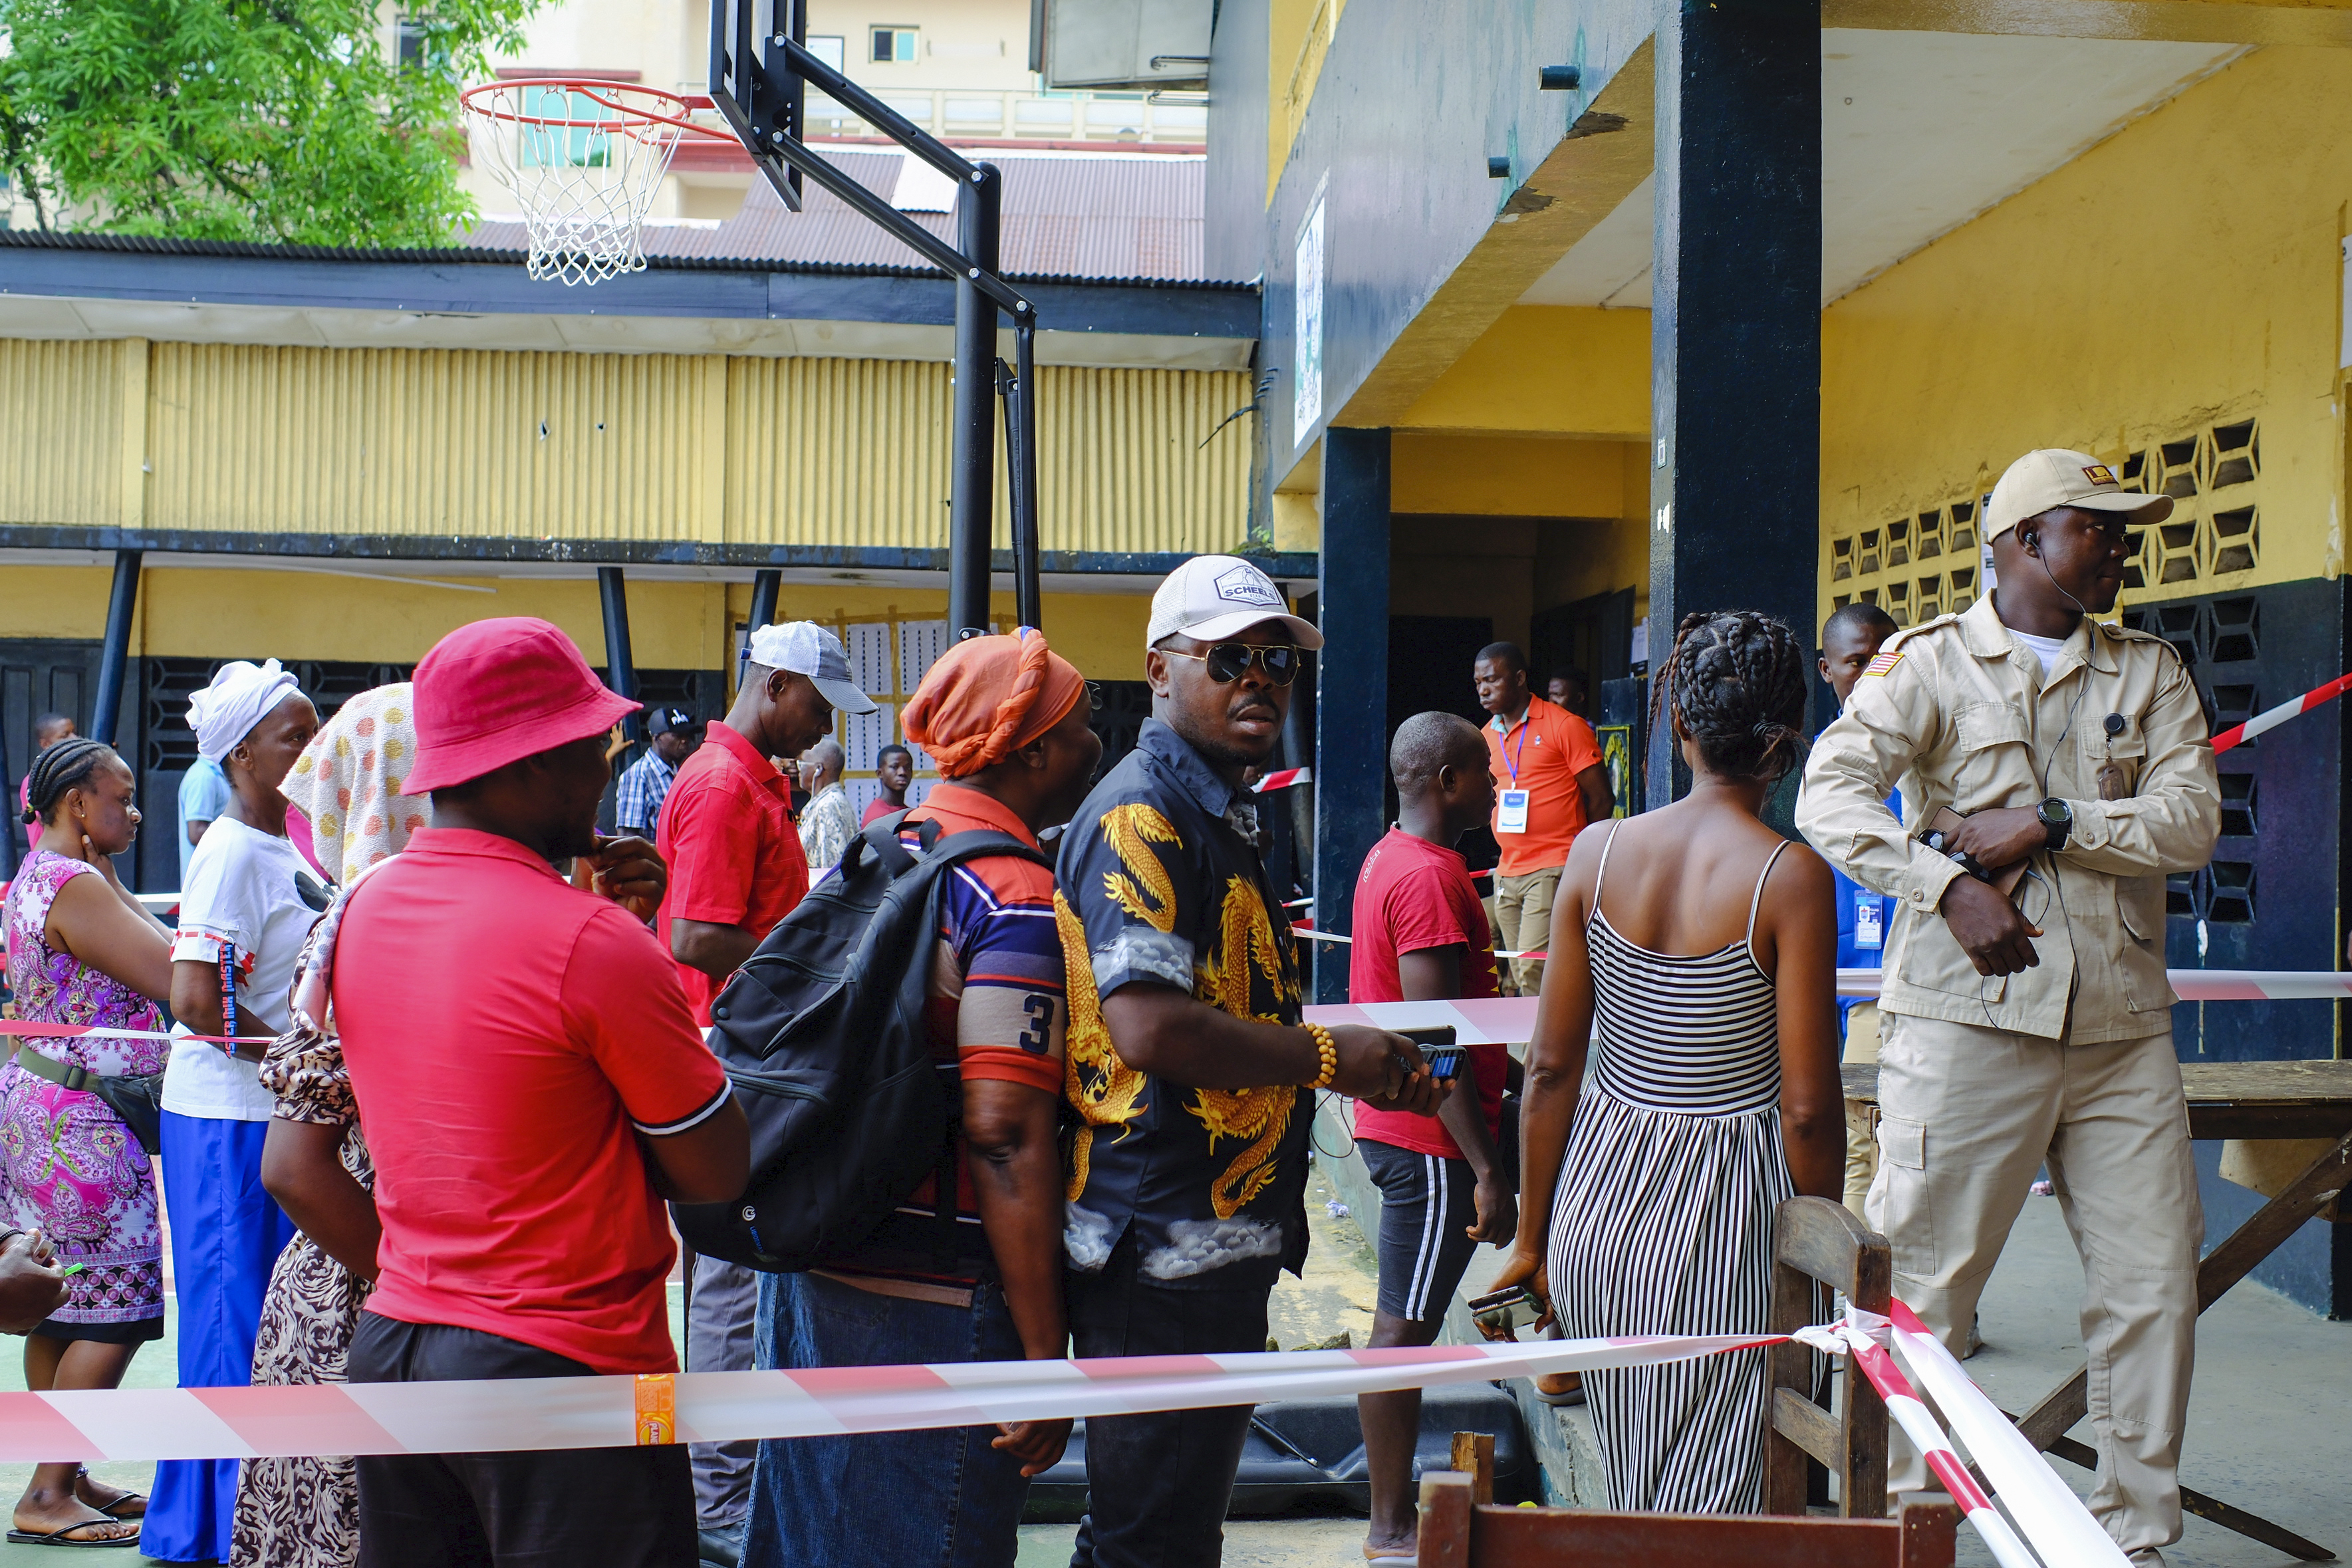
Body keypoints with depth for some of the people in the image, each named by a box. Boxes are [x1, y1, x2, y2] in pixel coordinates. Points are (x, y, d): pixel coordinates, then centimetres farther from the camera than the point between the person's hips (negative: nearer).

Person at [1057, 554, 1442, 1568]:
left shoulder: (1221, 816, 17)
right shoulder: (1141, 815, -15)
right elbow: (1150, 1027, -26)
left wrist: (1365, 1067, 11)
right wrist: (1329, 1056, -15)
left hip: (1218, 1238, 10)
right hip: (1165, 1247, -10)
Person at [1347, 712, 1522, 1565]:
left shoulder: (1390, 858, 13)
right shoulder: (1431, 877, -20)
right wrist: (1487, 1169, -23)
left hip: (1395, 1128, 10)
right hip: (1432, 1138, -10)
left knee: (1405, 1319, 17)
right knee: (1405, 1327, -3)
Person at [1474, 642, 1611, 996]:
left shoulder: (1565, 727, -5)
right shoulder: (1487, 736, 14)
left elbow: (1601, 799, -4)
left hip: (1553, 870, -7)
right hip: (1507, 874, 7)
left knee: (1533, 969, -18)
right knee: (1519, 977, 6)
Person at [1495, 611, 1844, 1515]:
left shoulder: (1597, 853, -2)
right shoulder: (1791, 878, -13)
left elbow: (1550, 1070, 2)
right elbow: (1807, 1108, -12)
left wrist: (1532, 1238, 12)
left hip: (1594, 1207, 4)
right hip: (1724, 1218, -4)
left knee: (1633, 1494, 22)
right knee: (1708, 1510, 7)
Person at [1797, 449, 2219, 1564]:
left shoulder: (2149, 672, 14)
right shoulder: (1929, 663, 2)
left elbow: (2191, 821, 1)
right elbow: (1830, 795, -10)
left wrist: (2051, 824, -12)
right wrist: (1951, 887, -21)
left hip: (2121, 1022, 4)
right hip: (1969, 1014, -4)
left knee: (2153, 1285, 6)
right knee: (1924, 1276, -1)